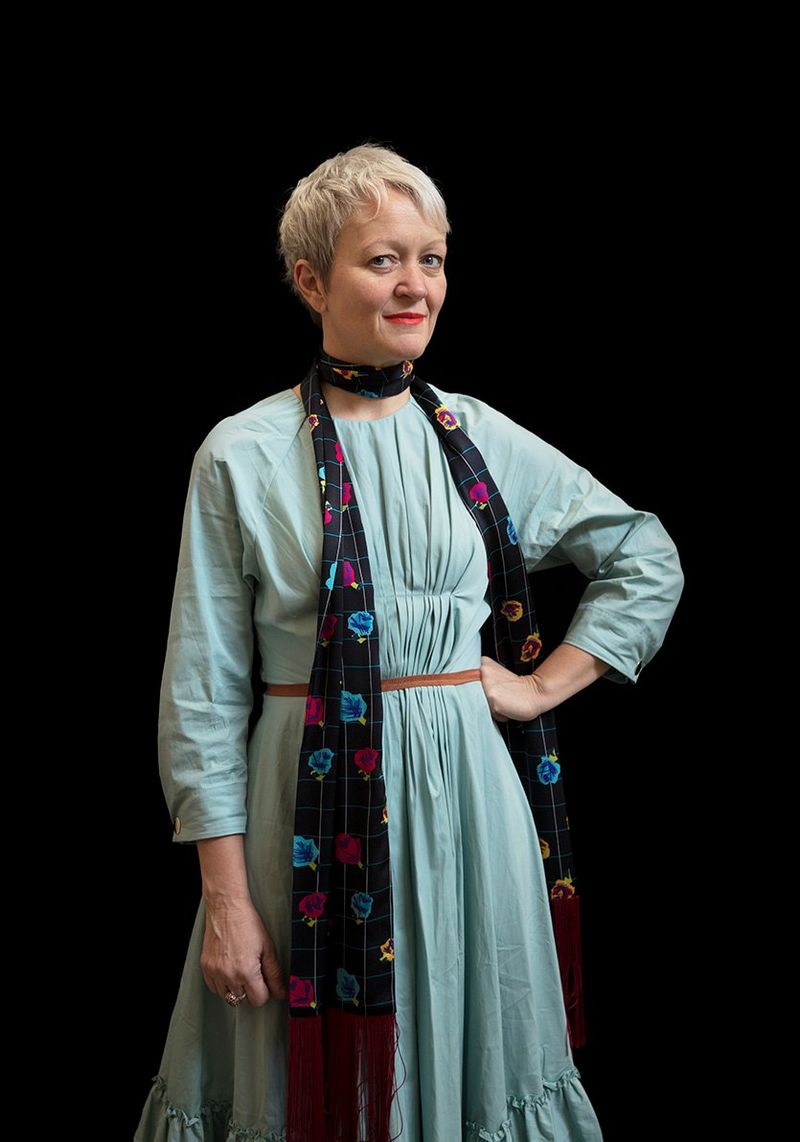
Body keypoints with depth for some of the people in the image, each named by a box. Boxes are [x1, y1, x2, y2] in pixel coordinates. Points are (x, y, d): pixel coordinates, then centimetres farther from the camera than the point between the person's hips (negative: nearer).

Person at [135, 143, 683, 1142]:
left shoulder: (480, 440, 4)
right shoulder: (244, 455, -5)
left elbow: (648, 560, 15)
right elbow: (204, 691, -4)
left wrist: (545, 685, 5)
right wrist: (225, 897, -7)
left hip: (464, 790, 3)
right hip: (309, 802, -2)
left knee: (462, 1058, 13)